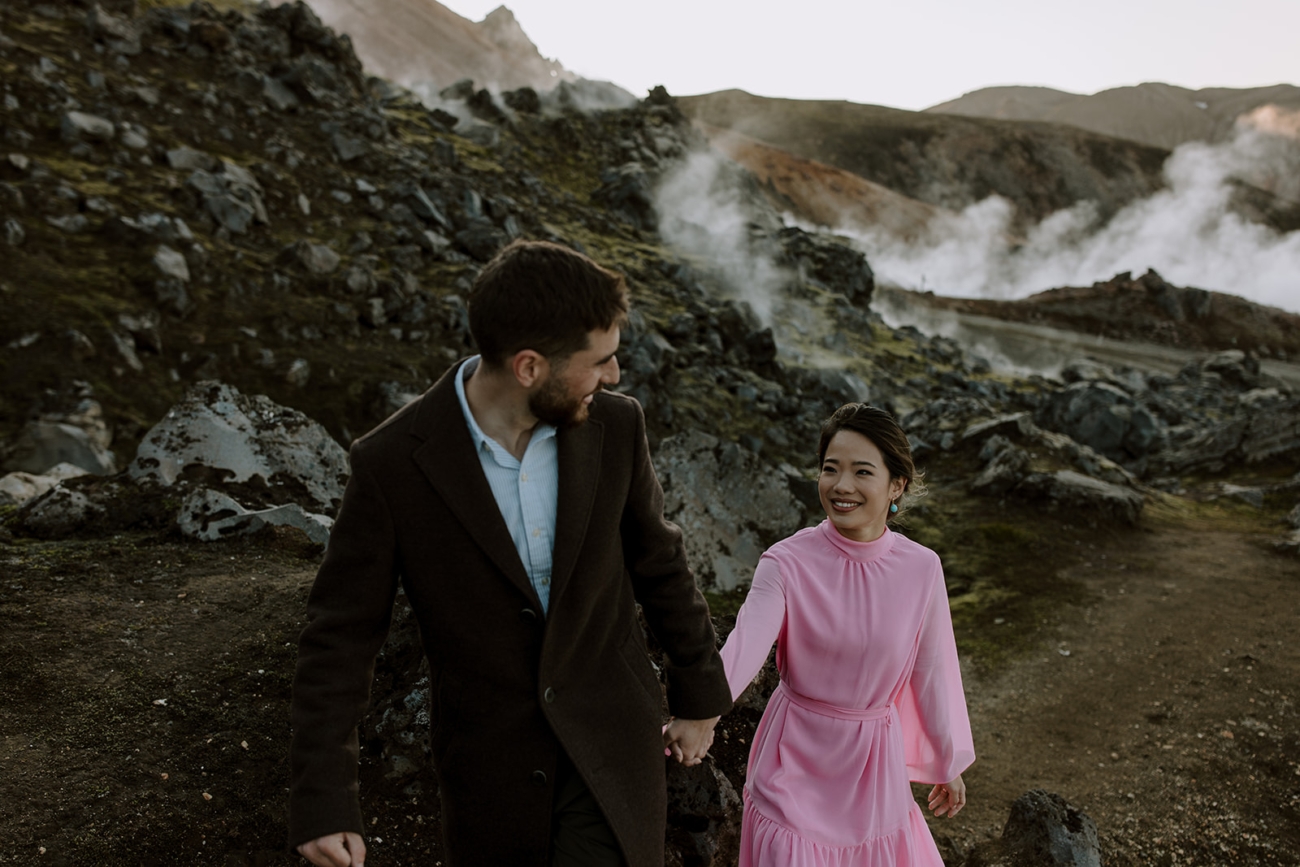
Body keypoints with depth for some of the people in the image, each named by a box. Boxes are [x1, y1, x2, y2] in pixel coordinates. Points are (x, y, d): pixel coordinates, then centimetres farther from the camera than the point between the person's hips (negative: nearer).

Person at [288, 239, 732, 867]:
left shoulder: (615, 426, -11)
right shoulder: (391, 463, -19)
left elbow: (658, 561, 3)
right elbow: (342, 632, -11)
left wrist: (699, 692, 13)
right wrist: (323, 800, -13)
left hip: (611, 747, 1)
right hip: (489, 763, 0)